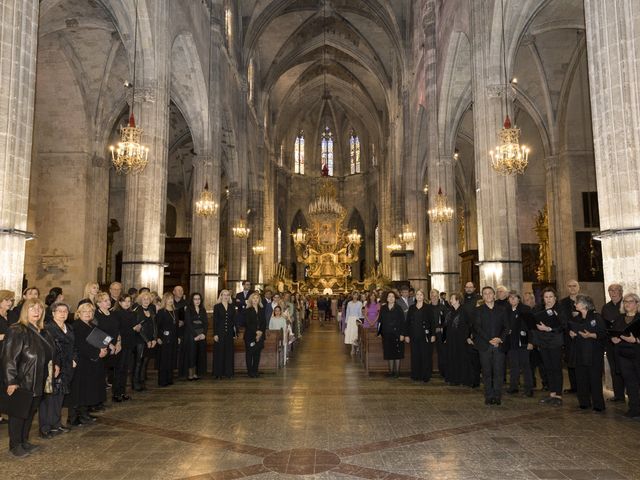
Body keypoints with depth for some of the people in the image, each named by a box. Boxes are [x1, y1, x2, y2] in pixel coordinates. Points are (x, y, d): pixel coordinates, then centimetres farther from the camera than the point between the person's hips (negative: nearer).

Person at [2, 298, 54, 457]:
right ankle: (15, 445, 19)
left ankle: (24, 441, 29)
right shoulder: (17, 331, -15)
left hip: (37, 382, 7)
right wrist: (11, 381, -22)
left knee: (30, 412, 15)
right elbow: (9, 357, -19)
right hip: (21, 382, -7)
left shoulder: (40, 332, 10)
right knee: (18, 414, 5)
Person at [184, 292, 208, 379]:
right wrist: (195, 335, -14)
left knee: (200, 355, 3)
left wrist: (204, 334, -8)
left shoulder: (203, 310, 12)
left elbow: (206, 323, 7)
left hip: (202, 336, 4)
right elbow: (188, 324, -9)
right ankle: (190, 375, 1)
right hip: (191, 335, -4)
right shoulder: (188, 310, -2)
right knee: (191, 354, -4)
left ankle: (196, 374, 10)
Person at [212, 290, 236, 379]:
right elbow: (215, 321, -4)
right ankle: (218, 373, 8)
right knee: (219, 352, 1)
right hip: (220, 333, -3)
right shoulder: (217, 307, 0)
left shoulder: (232, 307, 9)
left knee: (229, 353, 5)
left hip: (229, 333, 3)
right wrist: (215, 334, -10)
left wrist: (235, 332, 3)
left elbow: (234, 320, 9)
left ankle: (228, 372, 12)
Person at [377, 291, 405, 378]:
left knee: (397, 353, 1)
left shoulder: (398, 308, -3)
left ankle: (397, 371, 10)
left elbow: (402, 322, -5)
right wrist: (379, 332, 4)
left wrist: (402, 334, -11)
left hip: (396, 333, -3)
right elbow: (380, 321, 9)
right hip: (386, 334, 3)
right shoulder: (383, 308, 6)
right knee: (389, 353, 7)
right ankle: (391, 370, 16)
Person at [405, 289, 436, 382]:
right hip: (414, 336, 2)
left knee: (426, 355, -1)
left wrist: (433, 335, -7)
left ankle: (425, 376, 8)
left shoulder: (428, 308, 1)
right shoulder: (411, 308, 9)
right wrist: (406, 335, 3)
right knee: (415, 356, 4)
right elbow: (407, 322, 9)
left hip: (425, 335, -2)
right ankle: (416, 375, 13)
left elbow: (432, 322, -1)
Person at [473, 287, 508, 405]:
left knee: (499, 372, -2)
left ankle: (497, 396, 7)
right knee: (487, 372, 1)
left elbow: (506, 327, 8)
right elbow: (477, 327, -3)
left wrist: (500, 338, -9)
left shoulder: (501, 310, 12)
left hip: (499, 345, 1)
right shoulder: (478, 310, 5)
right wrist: (489, 340, -13)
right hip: (484, 345, -1)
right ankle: (489, 397, 7)